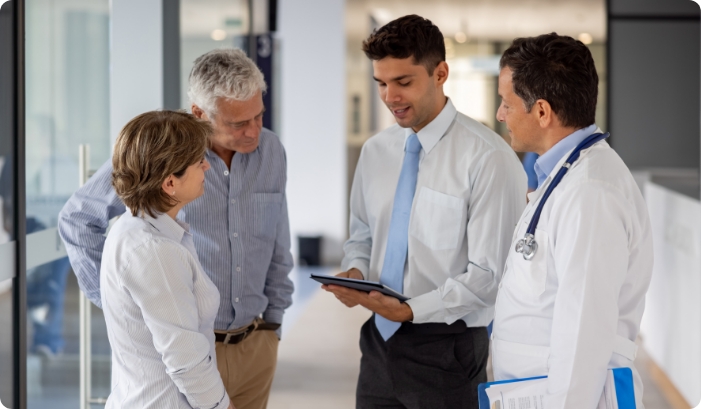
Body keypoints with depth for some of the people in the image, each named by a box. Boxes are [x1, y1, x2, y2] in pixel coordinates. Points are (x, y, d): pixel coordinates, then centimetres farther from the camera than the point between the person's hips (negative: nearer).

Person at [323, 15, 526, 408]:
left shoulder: (486, 157, -14)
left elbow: (488, 273, -16)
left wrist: (411, 310, -22)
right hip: (380, 342, 5)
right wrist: (354, 272, -4)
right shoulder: (376, 151, 6)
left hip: (447, 349, -5)